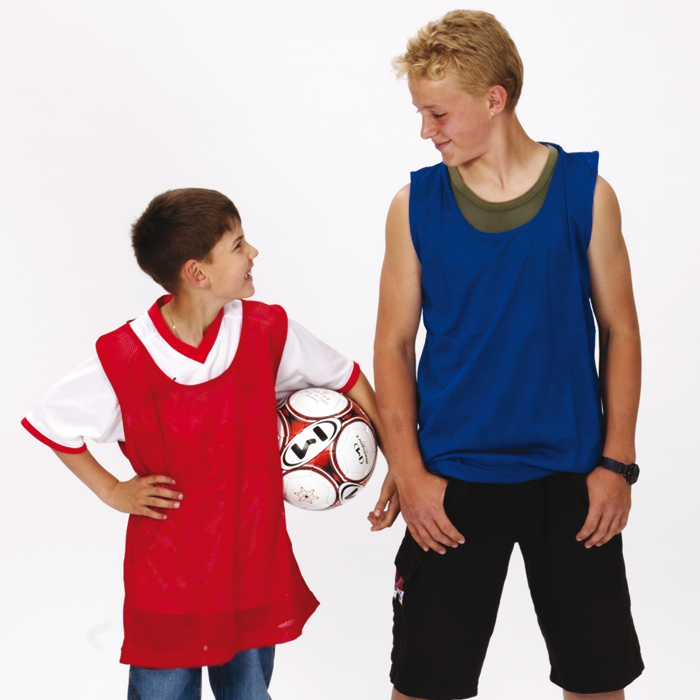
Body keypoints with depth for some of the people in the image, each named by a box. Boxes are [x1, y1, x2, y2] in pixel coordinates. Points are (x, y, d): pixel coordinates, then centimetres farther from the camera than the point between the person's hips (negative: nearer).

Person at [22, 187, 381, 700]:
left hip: (255, 571, 3)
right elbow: (53, 422, 0)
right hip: (166, 576, -3)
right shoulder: (124, 359, -15)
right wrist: (112, 491, -2)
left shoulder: (267, 331, -6)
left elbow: (346, 379, 8)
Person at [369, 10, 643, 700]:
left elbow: (619, 330, 3)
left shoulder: (584, 190, -2)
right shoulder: (415, 204, -1)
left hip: (572, 477, 0)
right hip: (452, 481, 0)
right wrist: (408, 471, -5)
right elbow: (393, 344, 3)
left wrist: (617, 463, -2)